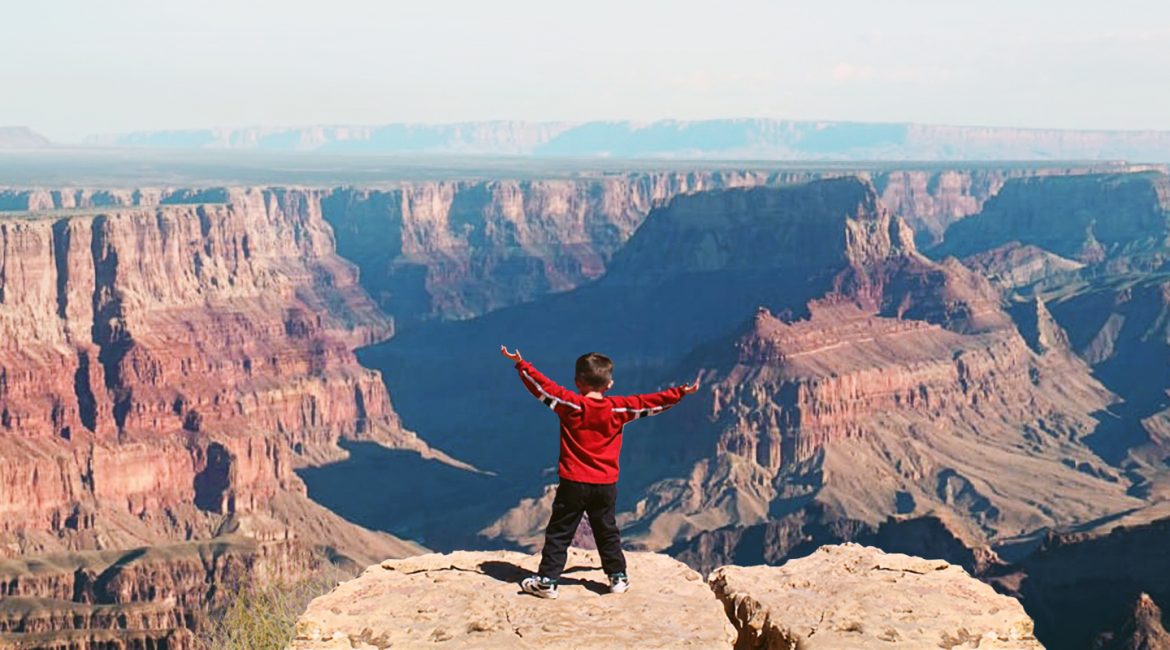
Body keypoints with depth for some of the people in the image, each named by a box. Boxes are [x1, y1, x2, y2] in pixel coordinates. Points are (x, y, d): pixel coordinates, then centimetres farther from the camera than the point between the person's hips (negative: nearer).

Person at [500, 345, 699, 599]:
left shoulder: (571, 405, -9)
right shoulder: (618, 408, -3)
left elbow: (543, 387, -7)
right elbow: (649, 403, 3)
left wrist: (521, 364, 0)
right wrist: (681, 392, 12)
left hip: (573, 484, -2)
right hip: (606, 485, 2)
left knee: (558, 534, 3)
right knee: (607, 533, 18)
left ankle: (547, 580, 2)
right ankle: (618, 577, 23)